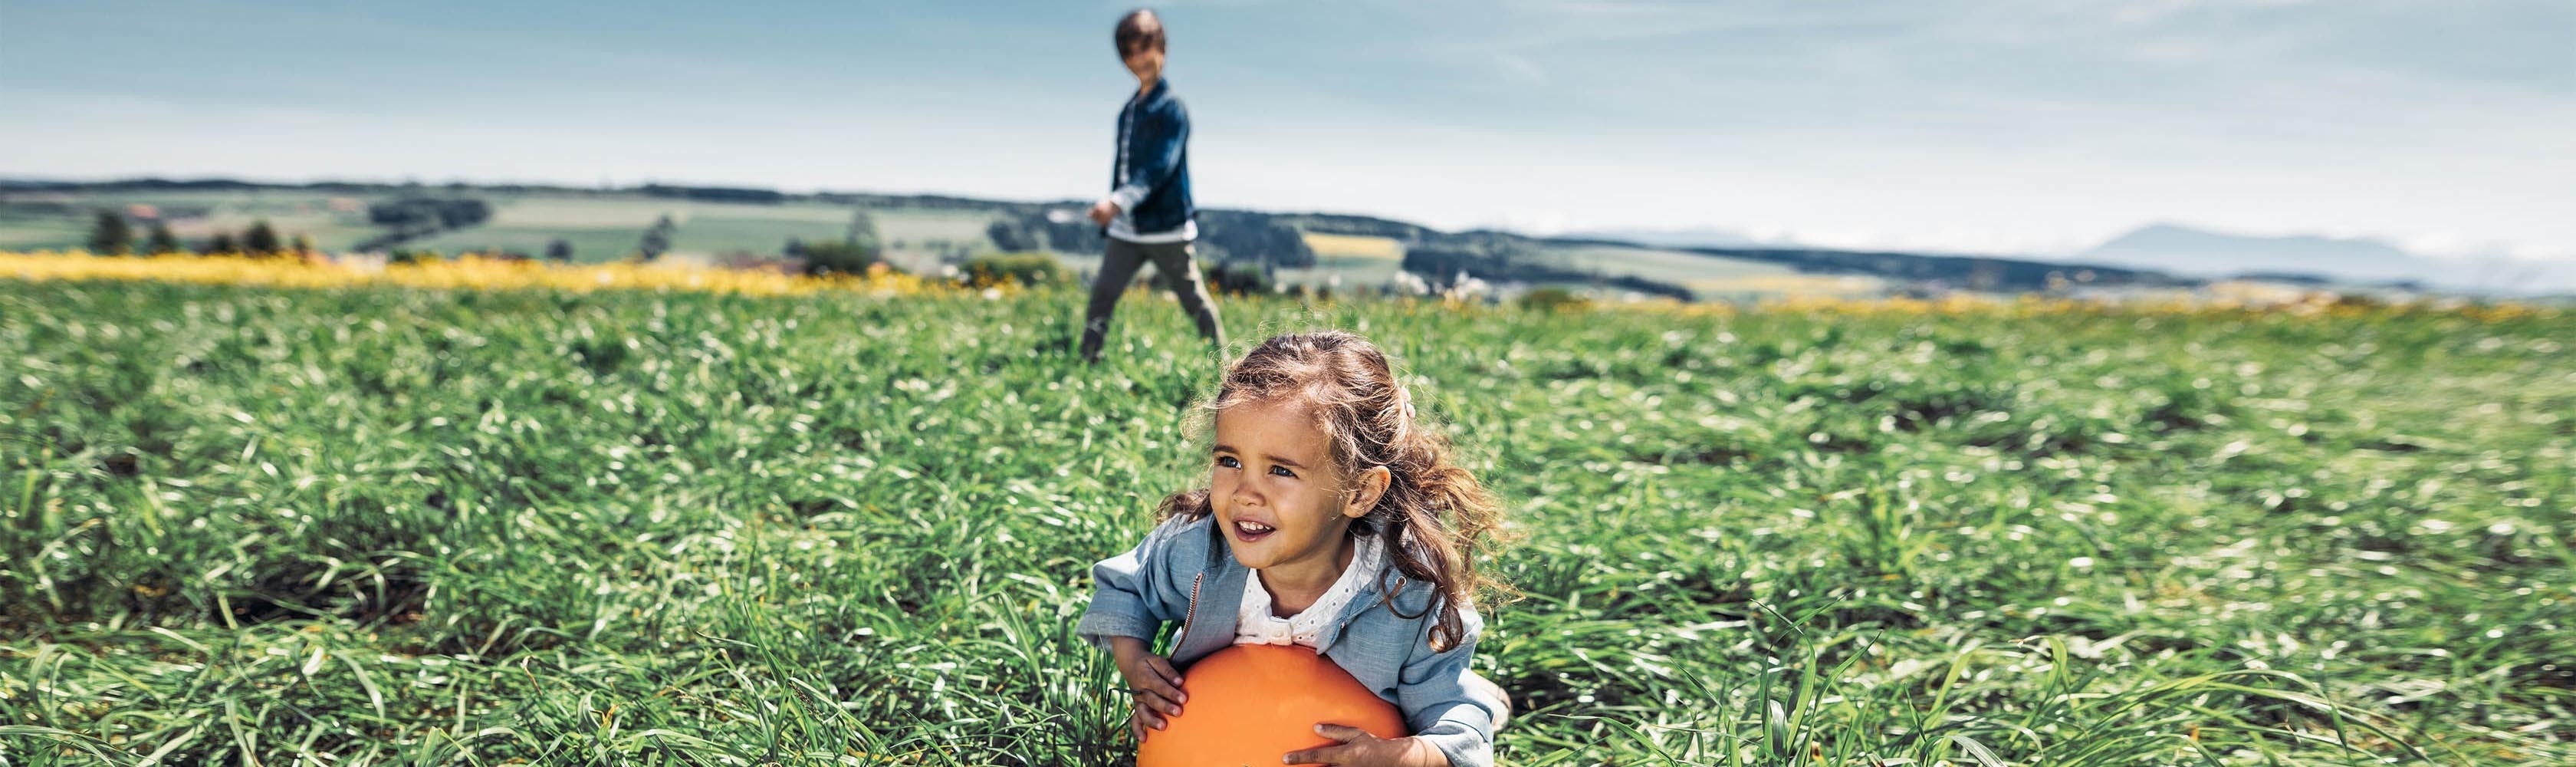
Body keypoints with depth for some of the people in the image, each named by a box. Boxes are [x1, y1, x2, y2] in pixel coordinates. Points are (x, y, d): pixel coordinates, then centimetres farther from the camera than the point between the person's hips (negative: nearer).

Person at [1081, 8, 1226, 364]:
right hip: (1125, 230, 7)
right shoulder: (1129, 110, 13)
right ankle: (1086, 361, 6)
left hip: (1166, 227, -6)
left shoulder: (1171, 108, -10)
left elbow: (1160, 166, -23)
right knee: (1101, 295, 0)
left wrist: (1118, 201, -35)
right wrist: (1111, 210, 17)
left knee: (1194, 300, 4)